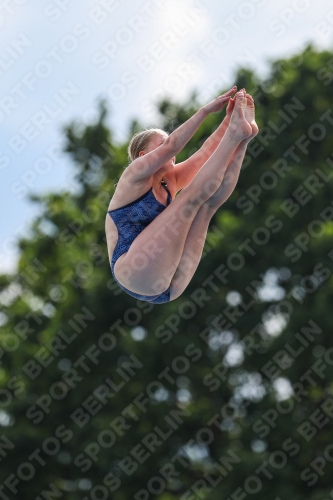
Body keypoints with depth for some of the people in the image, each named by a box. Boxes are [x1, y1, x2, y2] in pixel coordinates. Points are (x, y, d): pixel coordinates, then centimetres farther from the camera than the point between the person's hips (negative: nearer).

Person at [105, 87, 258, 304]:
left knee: (210, 201, -4)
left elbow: (206, 151, 16)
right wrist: (207, 109, -13)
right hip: (134, 272, -7)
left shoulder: (169, 182, 24)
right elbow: (170, 146, -11)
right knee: (192, 194, -14)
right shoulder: (134, 177, 4)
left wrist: (229, 118, 3)